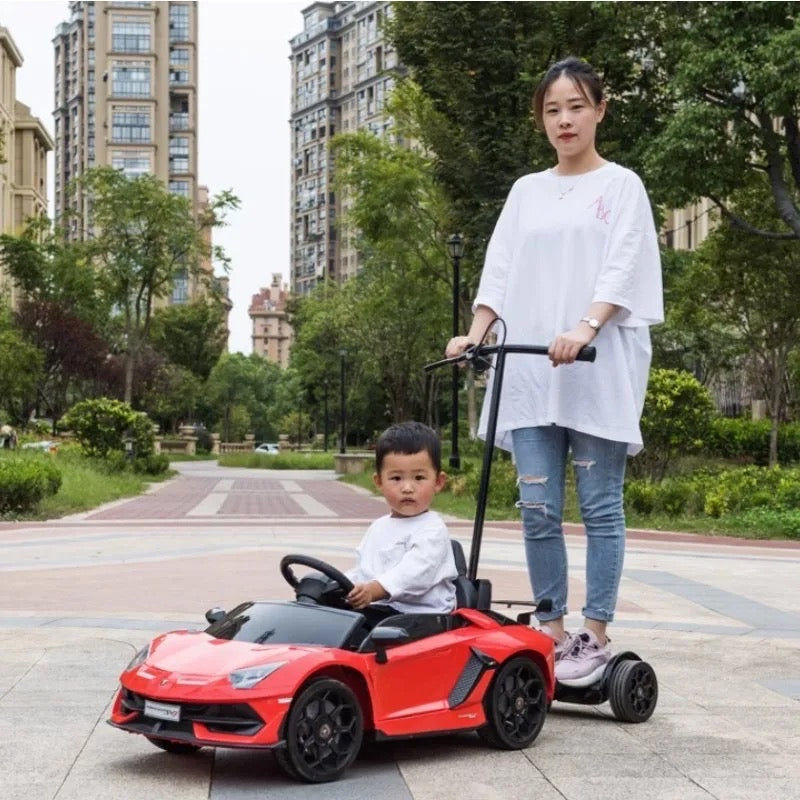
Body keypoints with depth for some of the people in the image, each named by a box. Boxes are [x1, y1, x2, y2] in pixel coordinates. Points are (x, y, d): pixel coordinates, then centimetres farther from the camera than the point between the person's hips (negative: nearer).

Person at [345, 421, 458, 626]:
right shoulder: (379, 527, 23)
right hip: (375, 611, 8)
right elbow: (361, 570, 28)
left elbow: (414, 573, -20)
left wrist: (375, 590, -35)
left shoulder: (432, 530, -5)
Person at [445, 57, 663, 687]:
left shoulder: (621, 186, 7)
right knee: (538, 511, 1)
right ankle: (552, 633, 10)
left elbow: (622, 270, -7)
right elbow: (500, 271, 14)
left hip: (599, 372, -4)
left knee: (600, 508, -2)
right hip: (530, 374, 4)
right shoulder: (526, 191, 19)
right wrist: (476, 333, -3)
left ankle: (596, 639, 3)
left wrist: (585, 329, -23)